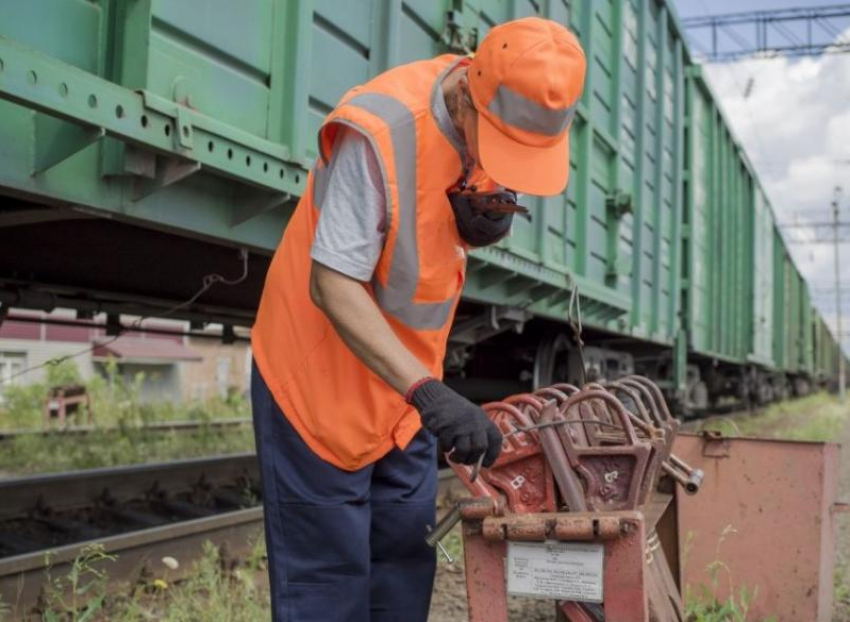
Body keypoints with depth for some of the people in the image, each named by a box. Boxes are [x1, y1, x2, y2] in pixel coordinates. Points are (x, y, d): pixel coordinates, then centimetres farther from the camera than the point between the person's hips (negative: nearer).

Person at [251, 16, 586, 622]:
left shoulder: (497, 115, -6)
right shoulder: (379, 132, -29)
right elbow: (332, 284, -30)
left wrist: (489, 219, -15)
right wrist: (427, 390, -38)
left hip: (406, 377, 7)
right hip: (320, 370, -7)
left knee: (405, 553, 12)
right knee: (327, 567, -1)